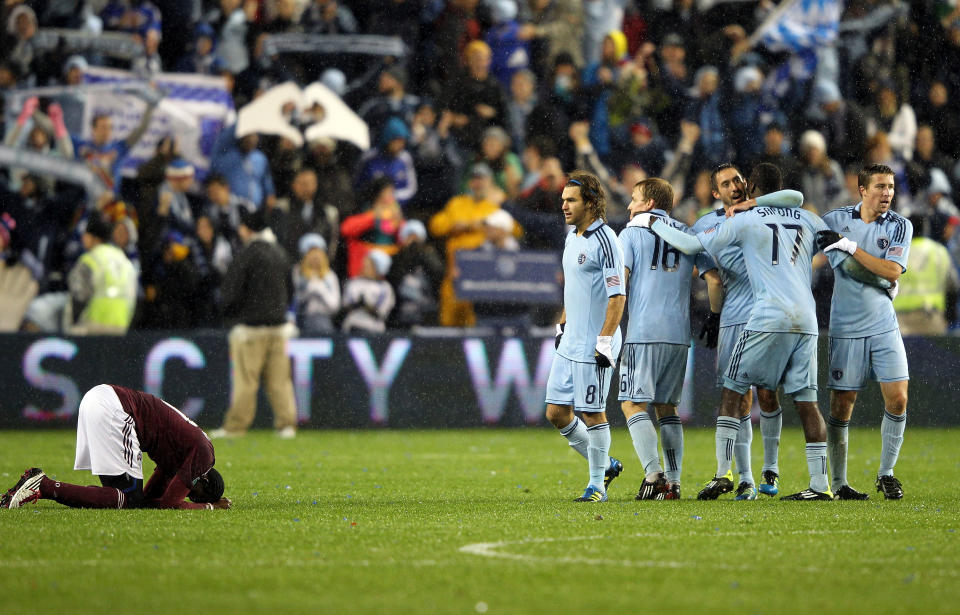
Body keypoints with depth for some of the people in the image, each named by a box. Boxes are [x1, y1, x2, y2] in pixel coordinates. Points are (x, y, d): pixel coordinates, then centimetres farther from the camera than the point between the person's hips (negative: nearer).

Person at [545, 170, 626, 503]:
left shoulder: (605, 240, -14)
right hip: (570, 344, 9)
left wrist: (605, 341, -20)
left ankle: (597, 484, 8)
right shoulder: (572, 238, 13)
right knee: (557, 413, 8)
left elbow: (617, 296, -17)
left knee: (592, 413, -3)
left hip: (593, 347, -9)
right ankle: (605, 464, 23)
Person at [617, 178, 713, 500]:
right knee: (667, 407, 11)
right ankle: (673, 482, 4)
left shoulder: (632, 232, 3)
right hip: (679, 334, 5)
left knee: (633, 403, -2)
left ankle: (653, 473, -17)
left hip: (644, 332, -5)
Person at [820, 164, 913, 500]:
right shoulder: (837, 220, 0)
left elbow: (892, 271, -14)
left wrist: (851, 247, -18)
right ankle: (838, 483, 8)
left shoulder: (900, 226, 0)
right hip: (846, 329, -1)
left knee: (897, 399, -7)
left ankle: (886, 474, 10)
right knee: (841, 406, -2)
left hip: (883, 326, 1)